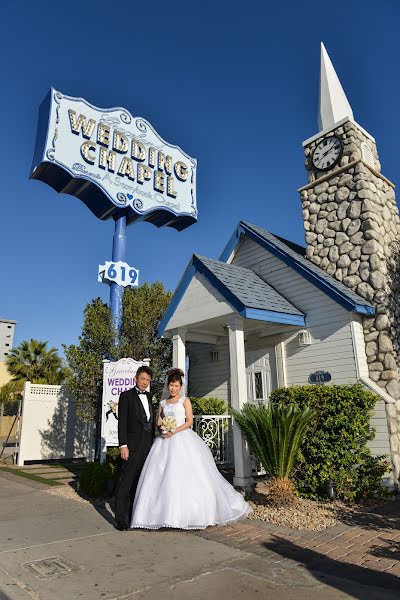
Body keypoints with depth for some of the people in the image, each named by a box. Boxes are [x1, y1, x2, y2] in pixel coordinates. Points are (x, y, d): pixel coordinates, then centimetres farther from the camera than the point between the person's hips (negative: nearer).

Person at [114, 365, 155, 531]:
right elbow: (122, 422, -9)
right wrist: (123, 445, -16)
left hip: (148, 445, 6)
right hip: (132, 445, -6)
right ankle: (121, 519, 6)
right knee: (126, 482, -3)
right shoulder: (126, 396, -3)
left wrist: (153, 442, 14)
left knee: (139, 482, 13)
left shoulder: (149, 397, 15)